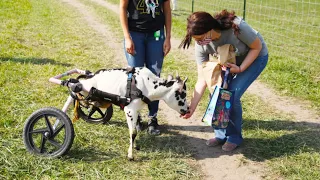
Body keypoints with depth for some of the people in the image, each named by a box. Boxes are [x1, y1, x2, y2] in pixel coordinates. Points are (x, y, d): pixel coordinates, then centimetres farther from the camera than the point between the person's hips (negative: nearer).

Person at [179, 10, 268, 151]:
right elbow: (202, 79, -20)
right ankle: (221, 134, 12)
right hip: (231, 60, 5)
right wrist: (192, 107, -25)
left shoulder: (237, 27, -39)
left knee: (232, 96, -17)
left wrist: (240, 68, -28)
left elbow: (257, 47, -20)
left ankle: (234, 137, 5)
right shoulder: (201, 46, -24)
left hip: (255, 57, -4)